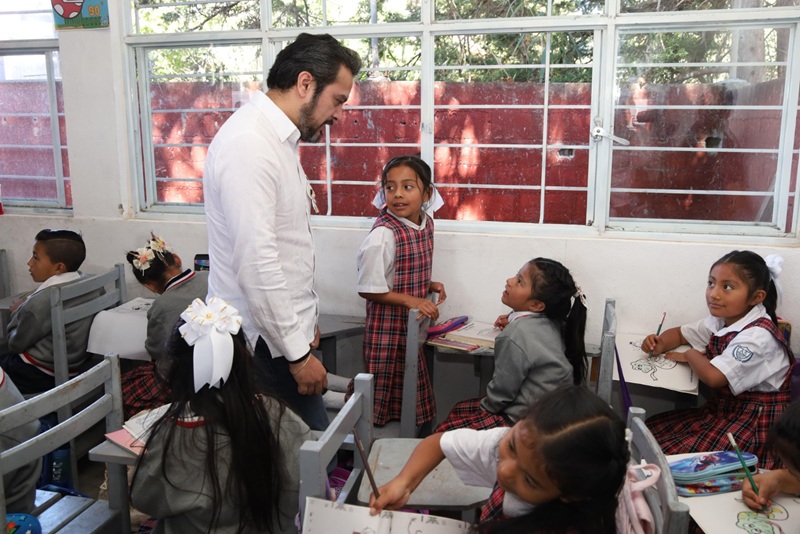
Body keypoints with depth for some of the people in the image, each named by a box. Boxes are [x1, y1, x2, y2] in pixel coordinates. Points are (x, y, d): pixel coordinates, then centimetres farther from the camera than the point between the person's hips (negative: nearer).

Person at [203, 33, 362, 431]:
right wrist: (297, 353, -18)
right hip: (265, 342, -9)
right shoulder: (249, 144, -19)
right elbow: (256, 264, -24)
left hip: (284, 328, 9)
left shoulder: (277, 138, 13)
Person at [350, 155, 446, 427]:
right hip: (389, 325, -7)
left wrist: (428, 285, 0)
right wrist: (411, 300, -22)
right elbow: (369, 289, -19)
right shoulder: (383, 234, -23)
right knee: (388, 391, 7)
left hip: (414, 323, 8)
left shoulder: (426, 223, 1)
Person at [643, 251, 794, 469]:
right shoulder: (719, 320, 1)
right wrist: (660, 344, -5)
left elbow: (713, 376, -32)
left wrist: (690, 355, -10)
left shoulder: (757, 336, -25)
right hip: (723, 407, 8)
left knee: (671, 456, -21)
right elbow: (680, 333, 19)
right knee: (647, 433, -1)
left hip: (755, 420, -8)